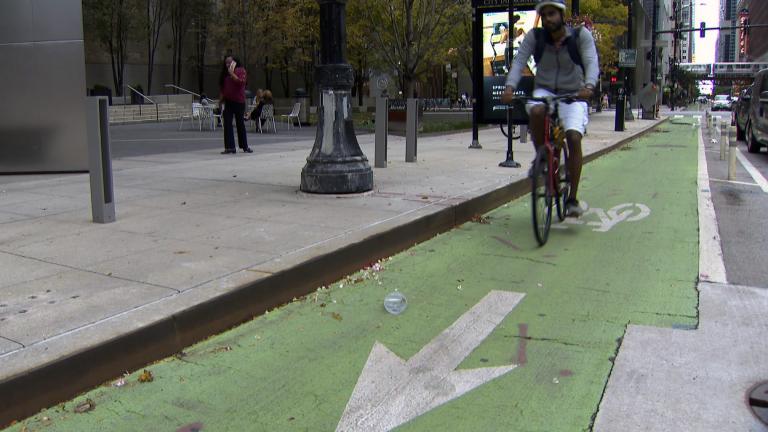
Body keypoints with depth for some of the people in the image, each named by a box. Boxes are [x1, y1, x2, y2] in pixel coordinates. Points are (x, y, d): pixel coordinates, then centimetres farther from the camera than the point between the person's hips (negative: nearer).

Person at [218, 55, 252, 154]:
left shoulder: (241, 70, -1)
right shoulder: (225, 73, 15)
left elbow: (241, 82, -17)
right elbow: (222, 87, 18)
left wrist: (232, 73, -17)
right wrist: (221, 98, 12)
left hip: (239, 101, -5)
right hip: (228, 101, 5)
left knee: (240, 124, 5)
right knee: (227, 124, -4)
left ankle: (245, 146, 18)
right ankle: (230, 147, -3)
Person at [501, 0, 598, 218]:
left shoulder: (581, 35, -9)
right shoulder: (534, 37, -6)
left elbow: (592, 62, -21)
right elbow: (519, 62, -16)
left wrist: (588, 87, -41)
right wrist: (510, 87, -36)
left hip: (572, 96, -1)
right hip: (544, 92, 1)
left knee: (574, 137, -22)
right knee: (536, 111, -36)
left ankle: (572, 199, -13)